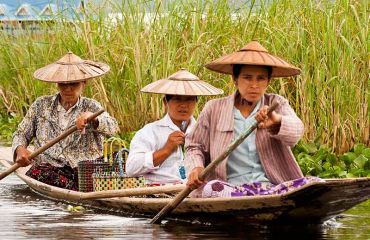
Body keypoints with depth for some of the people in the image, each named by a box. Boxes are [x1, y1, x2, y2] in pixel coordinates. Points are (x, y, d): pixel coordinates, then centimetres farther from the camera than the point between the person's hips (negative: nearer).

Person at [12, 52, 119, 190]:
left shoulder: (91, 107, 12)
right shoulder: (41, 105, 16)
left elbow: (112, 128, -6)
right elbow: (21, 134, 22)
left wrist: (91, 117, -28)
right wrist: (20, 149, -3)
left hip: (82, 171, -1)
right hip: (48, 168, 1)